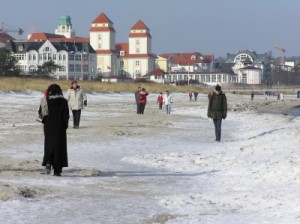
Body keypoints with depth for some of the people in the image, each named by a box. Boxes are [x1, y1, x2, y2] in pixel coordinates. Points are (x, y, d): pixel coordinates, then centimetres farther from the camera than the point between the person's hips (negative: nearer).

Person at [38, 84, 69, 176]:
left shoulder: (45, 101, -3)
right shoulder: (63, 101, -7)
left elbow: (40, 114, 1)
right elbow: (66, 115, -6)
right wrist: (65, 125, 6)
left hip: (48, 127, 1)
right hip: (60, 127, -1)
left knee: (49, 145, 14)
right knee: (59, 147, 5)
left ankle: (48, 162, -11)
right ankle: (57, 170, 2)